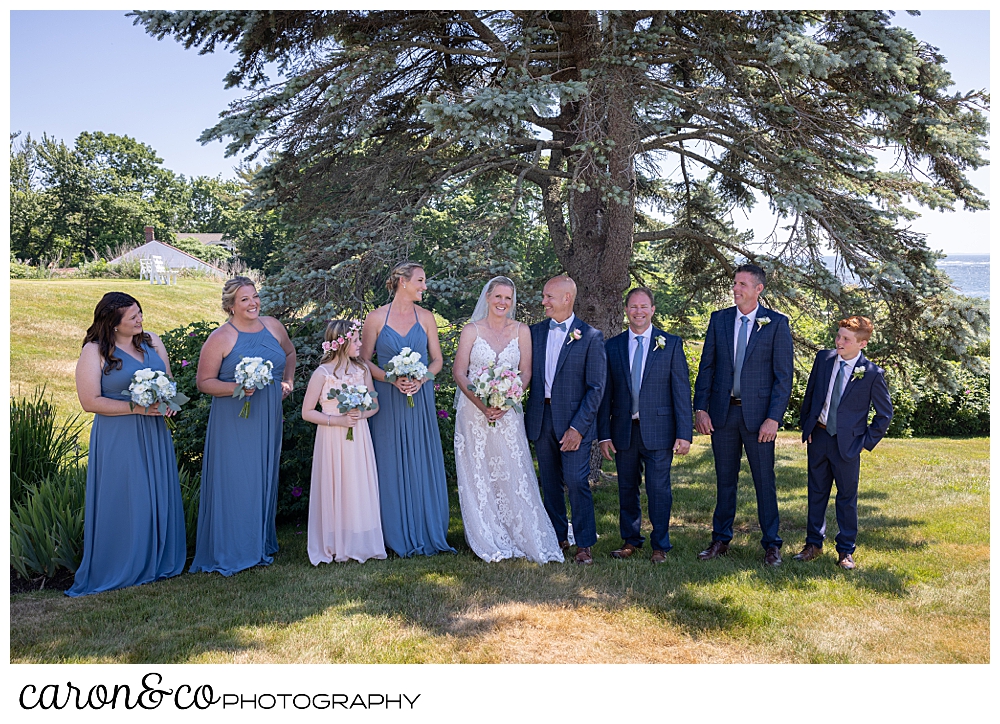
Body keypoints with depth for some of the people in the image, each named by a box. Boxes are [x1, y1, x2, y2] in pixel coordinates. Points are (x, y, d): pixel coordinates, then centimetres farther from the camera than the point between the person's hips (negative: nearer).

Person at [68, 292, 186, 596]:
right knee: (123, 501, 2)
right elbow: (90, 402, -12)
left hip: (154, 433, 5)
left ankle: (159, 561, 26)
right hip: (118, 439, -5)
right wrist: (137, 407, -18)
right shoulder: (95, 351, -9)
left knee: (159, 497, 11)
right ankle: (121, 570, 16)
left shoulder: (151, 340, 7)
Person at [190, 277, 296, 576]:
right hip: (234, 421, -5)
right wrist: (236, 388, -23)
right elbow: (204, 382, -8)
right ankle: (232, 551, 10)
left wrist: (287, 380, 9)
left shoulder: (273, 326, 6)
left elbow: (289, 353, 24)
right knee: (236, 481, -2)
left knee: (265, 479, 13)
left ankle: (261, 544, 27)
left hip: (268, 419, 5)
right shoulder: (220, 338, -9)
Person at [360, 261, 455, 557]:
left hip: (420, 397, 2)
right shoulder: (376, 318, -1)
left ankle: (427, 533, 15)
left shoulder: (426, 317, 6)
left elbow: (437, 359, 8)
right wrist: (392, 378, -14)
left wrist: (421, 378, -11)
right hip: (388, 399, -2)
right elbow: (364, 360, 1)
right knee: (392, 464, 2)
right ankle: (398, 536, 12)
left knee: (423, 464, 4)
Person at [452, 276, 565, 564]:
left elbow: (525, 373, 3)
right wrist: (482, 404, -14)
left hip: (508, 412, 0)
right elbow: (459, 372, -1)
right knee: (477, 474, 3)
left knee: (513, 474, -2)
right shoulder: (471, 330, 1)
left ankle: (524, 536, 10)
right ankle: (487, 540, 14)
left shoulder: (521, 331, 5)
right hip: (474, 411, 0)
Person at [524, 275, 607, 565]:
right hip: (540, 417, 5)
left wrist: (578, 427, -14)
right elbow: (526, 374, 9)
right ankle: (558, 538, 25)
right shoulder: (535, 332, 9)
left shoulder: (591, 337, -5)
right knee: (550, 483, 12)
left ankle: (584, 544, 7)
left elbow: (596, 387, -7)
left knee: (576, 481, -7)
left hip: (574, 420, -4)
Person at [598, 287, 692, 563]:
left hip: (658, 430, -2)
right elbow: (605, 393, 7)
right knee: (627, 489, 11)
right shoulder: (612, 346, 7)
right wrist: (604, 434, 1)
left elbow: (682, 390, -1)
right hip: (623, 430, 2)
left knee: (659, 490, 0)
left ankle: (660, 545, 16)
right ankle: (630, 540, 27)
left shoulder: (671, 344, 2)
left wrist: (684, 433, -8)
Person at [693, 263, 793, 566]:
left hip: (758, 413, -3)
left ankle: (771, 544, 16)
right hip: (722, 411, 3)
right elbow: (707, 366, 8)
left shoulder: (776, 323, -3)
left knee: (765, 481, 4)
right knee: (724, 480, 11)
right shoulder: (719, 319, 7)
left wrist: (774, 418, -13)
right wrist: (700, 408, 0)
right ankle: (721, 540, 22)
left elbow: (784, 375, -5)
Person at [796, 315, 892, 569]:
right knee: (816, 492, 13)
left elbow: (885, 413, -2)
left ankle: (845, 551, 19)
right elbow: (810, 394, 12)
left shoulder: (872, 373, -11)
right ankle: (813, 544, 25)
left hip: (847, 443, -4)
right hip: (818, 436, 4)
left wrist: (866, 441, -5)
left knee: (847, 497, 6)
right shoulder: (824, 358, 1)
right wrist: (806, 425, 6)